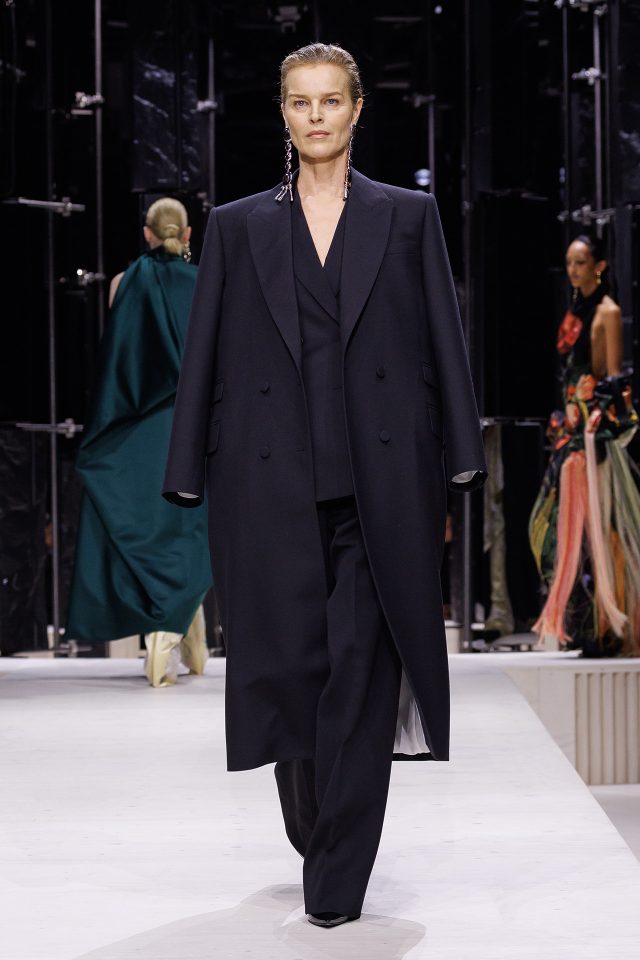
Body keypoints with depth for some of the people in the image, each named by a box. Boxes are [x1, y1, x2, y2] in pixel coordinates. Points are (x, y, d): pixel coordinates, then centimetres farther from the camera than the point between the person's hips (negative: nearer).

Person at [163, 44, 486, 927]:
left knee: (361, 671, -5)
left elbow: (443, 345, 5)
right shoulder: (239, 225, 11)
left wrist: (460, 466, -2)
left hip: (381, 481, -1)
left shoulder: (408, 215, 9)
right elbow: (206, 356, 7)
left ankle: (338, 883, 2)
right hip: (276, 483, 1)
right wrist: (191, 478, 1)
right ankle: (315, 837, 31)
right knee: (289, 666, 5)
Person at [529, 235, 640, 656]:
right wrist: (567, 417, 18)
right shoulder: (577, 310, 18)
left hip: (599, 423, -9)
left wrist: (598, 421, -18)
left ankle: (603, 626, -7)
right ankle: (577, 621, 10)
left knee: (594, 521, -10)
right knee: (563, 521, 6)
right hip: (575, 423, 9)